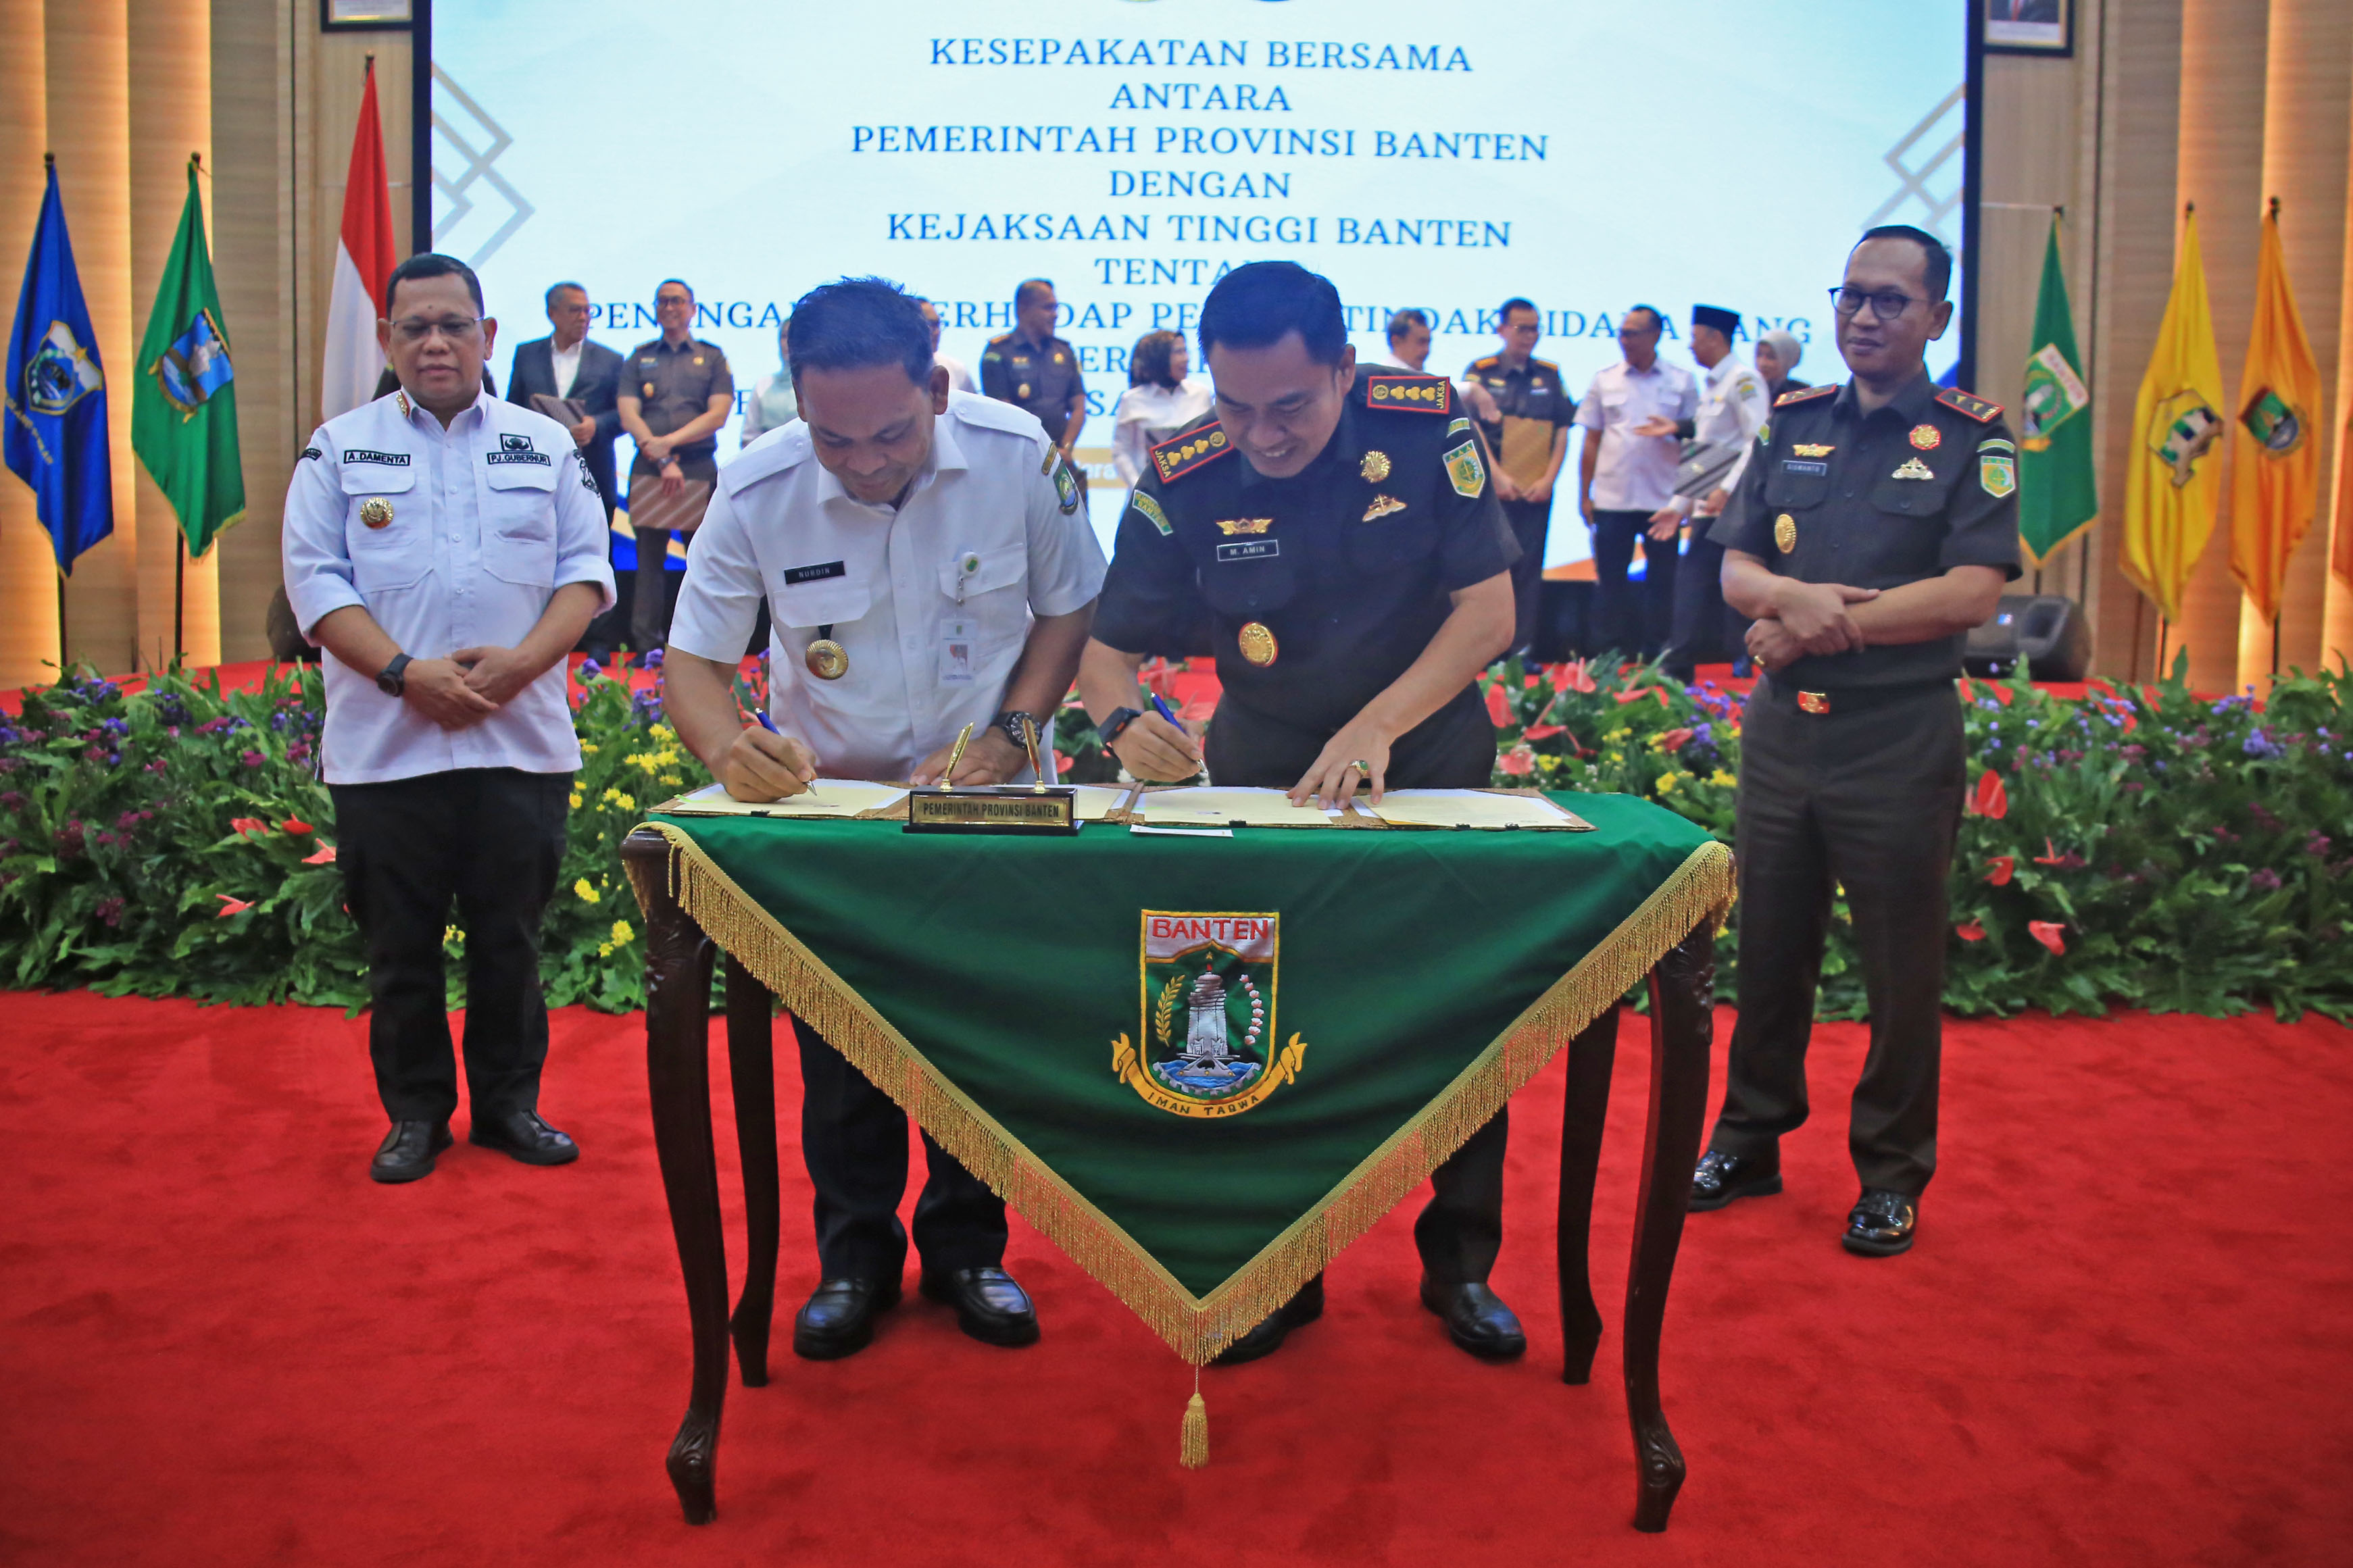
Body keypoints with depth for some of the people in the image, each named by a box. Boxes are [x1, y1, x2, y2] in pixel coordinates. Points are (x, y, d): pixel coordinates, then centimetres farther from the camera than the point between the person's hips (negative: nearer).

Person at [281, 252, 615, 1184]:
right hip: (385, 747, 0)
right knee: (401, 943, 6)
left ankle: (510, 1102, 22)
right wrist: (404, 672, -14)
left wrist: (522, 661, -12)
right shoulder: (340, 449, 7)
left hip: (521, 741, 1)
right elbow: (315, 578, -1)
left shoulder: (547, 445, 9)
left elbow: (586, 571, 4)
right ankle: (415, 1113, 20)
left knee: (511, 935, 8)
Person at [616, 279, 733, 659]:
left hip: (699, 467, -1)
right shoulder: (639, 358, 15)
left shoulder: (712, 357, 12)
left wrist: (669, 442, -10)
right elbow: (628, 414, 4)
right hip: (647, 468, 1)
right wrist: (662, 460, -9)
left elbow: (718, 415, 0)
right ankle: (647, 648, 1)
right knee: (650, 559, 0)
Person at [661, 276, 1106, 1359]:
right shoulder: (756, 495, -20)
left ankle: (966, 1248, 26)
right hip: (827, 796, 0)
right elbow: (692, 660, -13)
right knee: (838, 1041, 6)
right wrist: (728, 745, -35)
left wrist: (1011, 736, -18)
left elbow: (1068, 607, -6)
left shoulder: (1018, 456, -19)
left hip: (988, 798, 0)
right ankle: (855, 1257, 25)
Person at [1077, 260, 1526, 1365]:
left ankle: (1461, 1265, 25)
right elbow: (1106, 642, -11)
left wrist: (1379, 725, -28)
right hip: (1263, 777, 0)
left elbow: (1488, 610, -16)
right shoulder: (1182, 481, -15)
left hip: (1429, 766, 0)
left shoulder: (1427, 426, -16)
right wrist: (1124, 719, -34)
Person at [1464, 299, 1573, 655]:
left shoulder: (1550, 374, 12)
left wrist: (1548, 479, -1)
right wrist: (1498, 477, -11)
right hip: (1494, 489, -3)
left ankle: (1523, 649, 8)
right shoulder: (1480, 372, 3)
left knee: (1530, 569, 3)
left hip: (1537, 491, 3)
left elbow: (1563, 429, 11)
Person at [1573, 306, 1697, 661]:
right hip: (1612, 498, 1)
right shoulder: (1604, 379, 7)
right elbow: (1591, 440, 8)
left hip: (1663, 499, -1)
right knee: (1610, 581, 3)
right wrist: (1584, 494, 4)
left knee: (1662, 584, 2)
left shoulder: (1681, 381, 4)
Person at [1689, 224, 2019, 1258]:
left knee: (1901, 966, 5)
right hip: (1781, 731, 4)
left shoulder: (1971, 439, -2)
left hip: (1900, 741, -4)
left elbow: (1973, 592, -14)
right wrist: (1796, 597, -16)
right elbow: (1735, 569, 6)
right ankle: (1751, 1141, 28)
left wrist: (1824, 625, -15)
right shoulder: (1791, 425, 11)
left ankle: (1892, 1174, 20)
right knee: (1767, 947, 12)